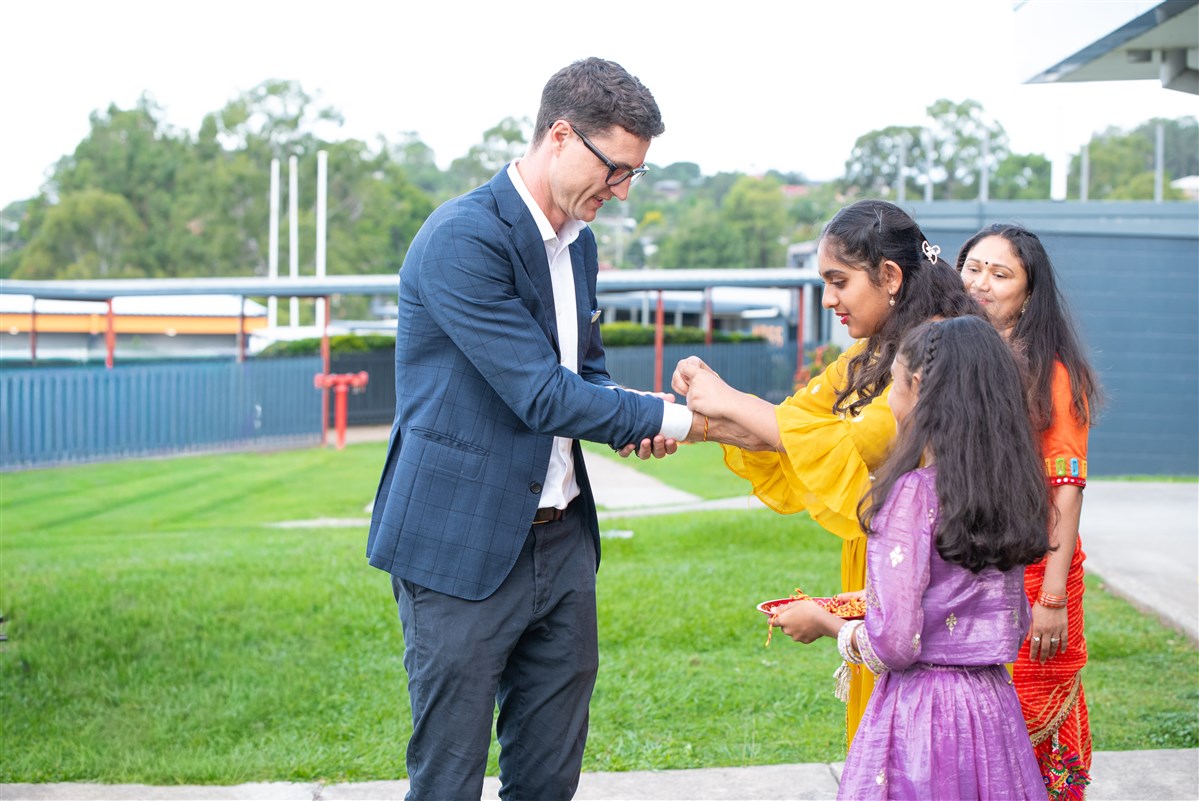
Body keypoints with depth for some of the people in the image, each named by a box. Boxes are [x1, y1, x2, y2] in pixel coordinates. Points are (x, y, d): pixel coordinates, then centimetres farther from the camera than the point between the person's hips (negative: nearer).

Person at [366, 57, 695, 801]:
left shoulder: (578, 240, 10)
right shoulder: (463, 237, -18)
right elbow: (542, 396, -22)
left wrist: (631, 423, 0)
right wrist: (671, 417, -16)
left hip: (561, 540, 8)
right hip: (464, 546, -8)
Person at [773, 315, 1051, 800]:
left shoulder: (914, 492, -16)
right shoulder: (1006, 488, 5)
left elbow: (893, 645, -19)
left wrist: (823, 622, 1)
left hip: (922, 710, -7)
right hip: (992, 703, 7)